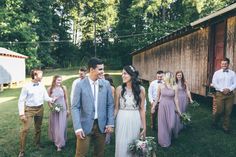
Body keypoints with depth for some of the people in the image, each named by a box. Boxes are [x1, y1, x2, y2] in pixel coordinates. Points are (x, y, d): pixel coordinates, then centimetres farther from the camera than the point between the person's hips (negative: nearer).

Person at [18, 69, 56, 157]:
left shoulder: (42, 86, -3)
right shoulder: (26, 86, -15)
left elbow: (46, 97, 1)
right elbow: (21, 100, -11)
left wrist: (52, 99, -19)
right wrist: (21, 113, -15)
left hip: (40, 109, 4)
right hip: (29, 109, -4)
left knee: (38, 128, 18)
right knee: (25, 129, -5)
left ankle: (37, 143, 40)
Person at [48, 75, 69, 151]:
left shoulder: (63, 88, -6)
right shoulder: (50, 89, -6)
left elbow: (66, 99, 1)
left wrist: (68, 109, 4)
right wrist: (51, 107, -16)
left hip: (62, 110, 0)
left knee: (61, 127, 2)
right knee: (54, 126, 14)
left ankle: (59, 144, 12)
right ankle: (55, 139, 37)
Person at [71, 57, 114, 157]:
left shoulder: (106, 84, 2)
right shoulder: (80, 85, -7)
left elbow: (110, 105, 5)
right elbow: (75, 107, -7)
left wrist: (110, 123, -1)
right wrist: (78, 128, -14)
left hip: (102, 125, 3)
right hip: (85, 125, -2)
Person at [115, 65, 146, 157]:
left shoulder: (141, 89, -4)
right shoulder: (119, 89, -3)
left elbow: (142, 109, -2)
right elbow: (116, 108, 2)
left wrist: (144, 127, -2)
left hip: (135, 121, 0)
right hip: (122, 121, 0)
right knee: (122, 146, 8)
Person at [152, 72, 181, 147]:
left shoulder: (174, 87, -4)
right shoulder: (161, 86, -3)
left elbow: (175, 99, 1)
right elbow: (158, 97, 5)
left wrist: (178, 109, 4)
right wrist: (153, 106, 8)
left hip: (171, 106, 0)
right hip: (162, 106, 1)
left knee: (171, 124, -1)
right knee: (163, 124, 7)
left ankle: (171, 136, 34)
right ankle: (164, 141, 24)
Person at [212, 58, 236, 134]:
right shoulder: (217, 73, 2)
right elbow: (214, 83, -3)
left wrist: (229, 89, -14)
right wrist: (222, 89, -14)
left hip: (230, 94, 2)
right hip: (220, 94, -2)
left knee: (228, 112, 4)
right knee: (220, 110, -3)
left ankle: (226, 127, 17)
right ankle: (215, 122, 25)